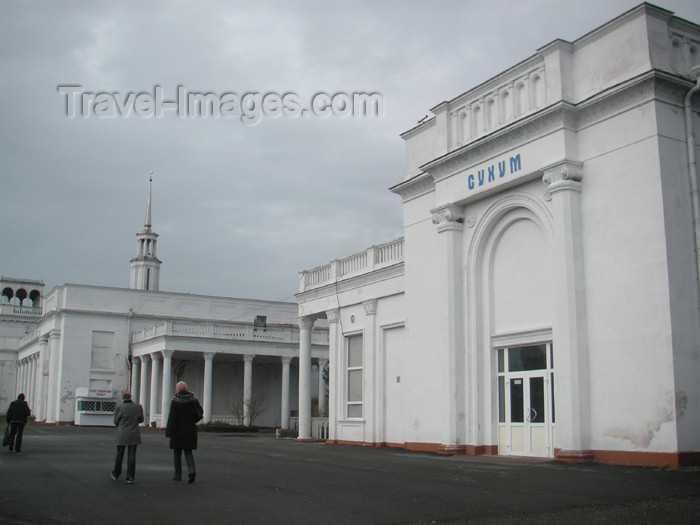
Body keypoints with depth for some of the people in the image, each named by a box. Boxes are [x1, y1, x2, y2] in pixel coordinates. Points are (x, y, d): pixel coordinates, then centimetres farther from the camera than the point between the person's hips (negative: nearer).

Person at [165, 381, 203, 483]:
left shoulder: (175, 401, -11)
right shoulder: (192, 399, 1)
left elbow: (172, 417, -14)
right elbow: (200, 412, 4)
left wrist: (169, 432, -11)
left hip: (178, 430, -3)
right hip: (190, 430, 3)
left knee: (177, 453, 10)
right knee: (188, 452, 11)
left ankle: (178, 475, 14)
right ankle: (192, 470, -12)